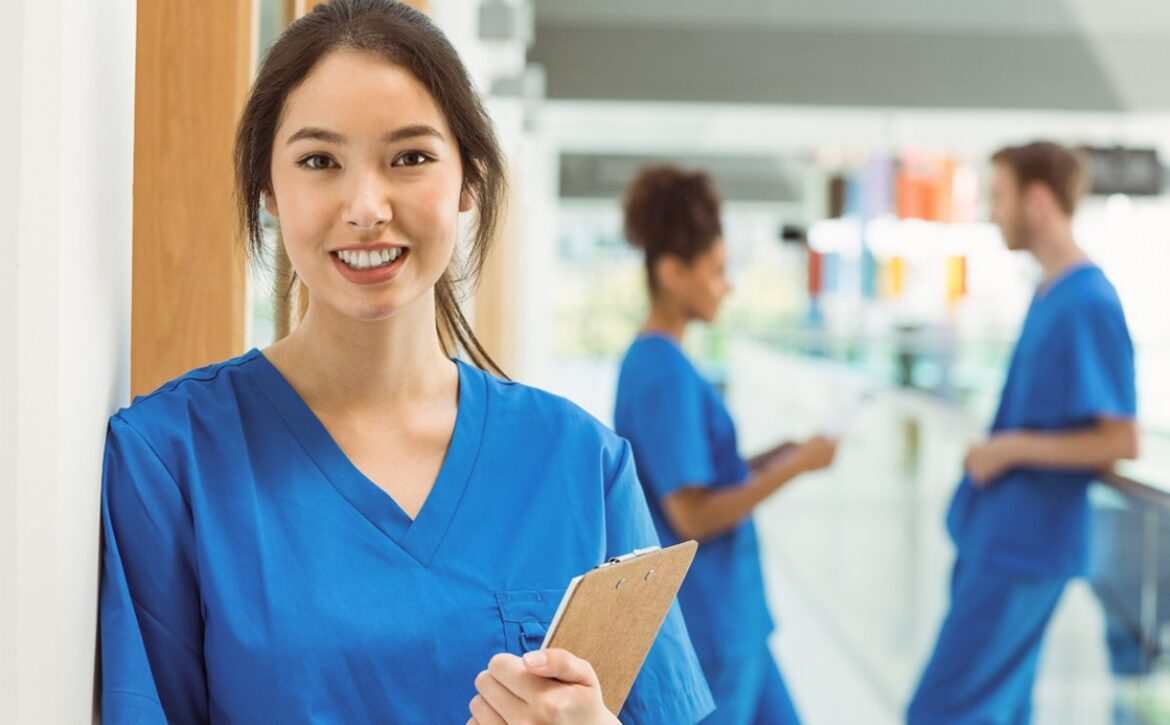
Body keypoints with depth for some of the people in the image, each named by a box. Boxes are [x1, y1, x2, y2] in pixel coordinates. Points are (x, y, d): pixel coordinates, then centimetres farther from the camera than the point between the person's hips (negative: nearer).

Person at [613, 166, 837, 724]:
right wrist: (793, 467, -16)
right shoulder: (665, 373, -20)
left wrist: (763, 462, 6)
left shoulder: (652, 362, 8)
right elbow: (693, 516, -22)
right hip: (699, 621, -9)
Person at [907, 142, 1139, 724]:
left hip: (1025, 546, -9)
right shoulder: (1048, 296, 10)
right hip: (994, 538, 9)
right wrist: (993, 447, 9)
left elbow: (1120, 440, -21)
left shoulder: (1088, 305, -18)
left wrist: (1012, 448, -16)